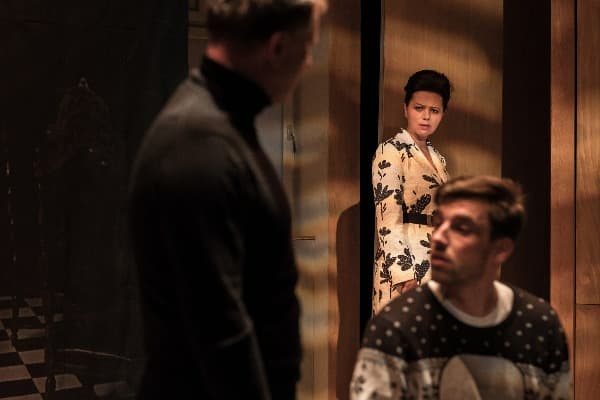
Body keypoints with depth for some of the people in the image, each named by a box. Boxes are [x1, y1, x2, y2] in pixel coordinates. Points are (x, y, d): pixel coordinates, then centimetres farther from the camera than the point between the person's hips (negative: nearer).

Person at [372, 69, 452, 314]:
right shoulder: (390, 152, -5)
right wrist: (404, 273, -21)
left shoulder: (438, 159, 18)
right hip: (405, 262, -7)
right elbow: (388, 219, -14)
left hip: (438, 267, 8)